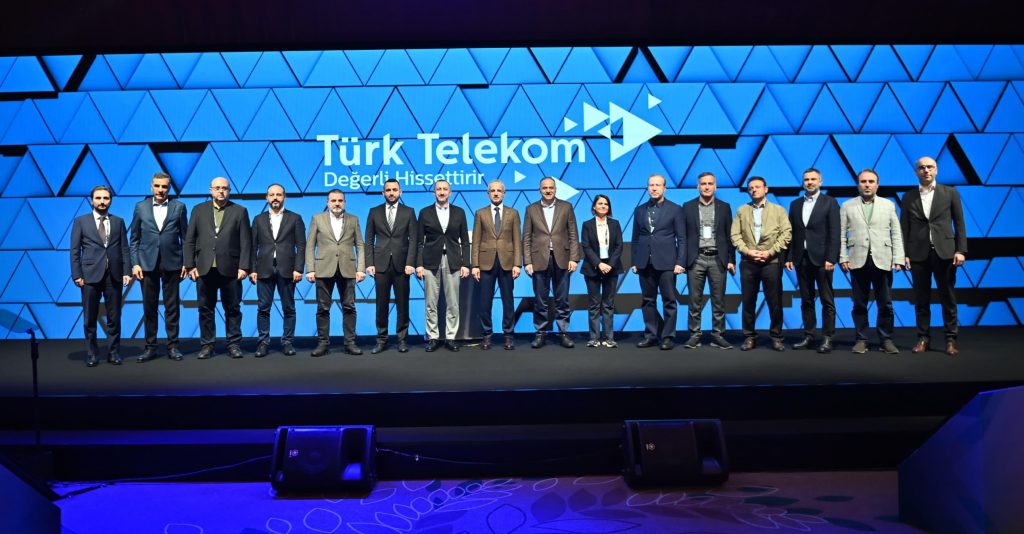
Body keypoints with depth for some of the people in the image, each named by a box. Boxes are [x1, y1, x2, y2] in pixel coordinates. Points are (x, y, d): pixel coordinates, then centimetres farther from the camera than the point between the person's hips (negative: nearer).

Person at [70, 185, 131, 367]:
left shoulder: (118, 221, 11)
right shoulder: (81, 221, 6)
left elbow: (124, 249, 7)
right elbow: (75, 250, 3)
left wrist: (127, 272, -2)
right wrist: (77, 275, -5)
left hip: (114, 275, 1)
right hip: (90, 275, -1)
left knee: (114, 317, 4)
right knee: (90, 318, 4)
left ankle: (114, 352, 13)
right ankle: (91, 353, 13)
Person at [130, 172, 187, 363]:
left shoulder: (179, 207, 5)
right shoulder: (141, 207, 7)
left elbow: (185, 237, 5)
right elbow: (134, 239, 7)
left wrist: (186, 263, -1)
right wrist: (135, 263, -1)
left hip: (172, 263, -1)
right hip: (147, 264, 1)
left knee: (172, 307, 4)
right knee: (149, 308, 6)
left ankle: (172, 346, 11)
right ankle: (150, 347, 13)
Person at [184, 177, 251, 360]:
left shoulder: (240, 211, 5)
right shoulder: (198, 210, 11)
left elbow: (246, 242, 1)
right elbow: (189, 240, 8)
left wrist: (244, 267, -7)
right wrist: (190, 266, 0)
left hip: (230, 269, -2)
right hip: (204, 269, 2)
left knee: (233, 309, 4)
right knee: (205, 309, 6)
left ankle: (234, 345, 12)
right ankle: (207, 345, 14)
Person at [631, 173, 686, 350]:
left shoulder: (675, 209, 2)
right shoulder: (639, 210, 11)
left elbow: (681, 239, -1)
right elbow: (636, 238, 13)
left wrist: (680, 262, -8)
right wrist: (635, 261, 8)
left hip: (666, 262, -3)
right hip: (645, 263, 3)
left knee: (669, 300, 0)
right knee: (648, 301, 7)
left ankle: (668, 337, 7)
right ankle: (651, 335, 15)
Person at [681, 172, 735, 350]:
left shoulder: (724, 207, 8)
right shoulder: (688, 207, 6)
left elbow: (729, 235, 7)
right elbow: (683, 235, 5)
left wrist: (731, 260, 1)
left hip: (718, 259, 1)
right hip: (696, 259, 0)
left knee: (719, 300, 2)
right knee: (695, 300, 2)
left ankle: (718, 335, 9)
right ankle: (694, 335, 8)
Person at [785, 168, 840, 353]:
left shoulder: (830, 203, 0)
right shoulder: (795, 204, 14)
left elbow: (834, 233, -6)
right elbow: (792, 233, 12)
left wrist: (831, 258, -13)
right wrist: (789, 257, 4)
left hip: (821, 258, -4)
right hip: (801, 259, 4)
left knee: (827, 300, -1)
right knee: (806, 300, 8)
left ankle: (827, 338, 3)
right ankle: (808, 336, 13)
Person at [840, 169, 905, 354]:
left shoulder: (889, 205, 11)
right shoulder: (847, 206, 9)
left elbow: (896, 234, 7)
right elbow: (841, 234, 4)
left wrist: (898, 259, -2)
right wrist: (842, 258, -4)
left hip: (883, 261, 0)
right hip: (858, 261, 0)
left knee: (885, 304, 2)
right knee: (859, 304, 4)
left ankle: (886, 340, 11)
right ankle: (861, 340, 11)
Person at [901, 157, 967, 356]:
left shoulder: (950, 193, 6)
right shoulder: (908, 197, 9)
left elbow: (959, 224, 4)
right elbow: (904, 227, 7)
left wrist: (961, 250, -4)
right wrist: (904, 254, 0)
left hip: (944, 252, -1)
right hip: (918, 254, 1)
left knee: (948, 298, 2)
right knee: (921, 299, 5)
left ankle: (951, 339, 8)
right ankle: (923, 338, 12)